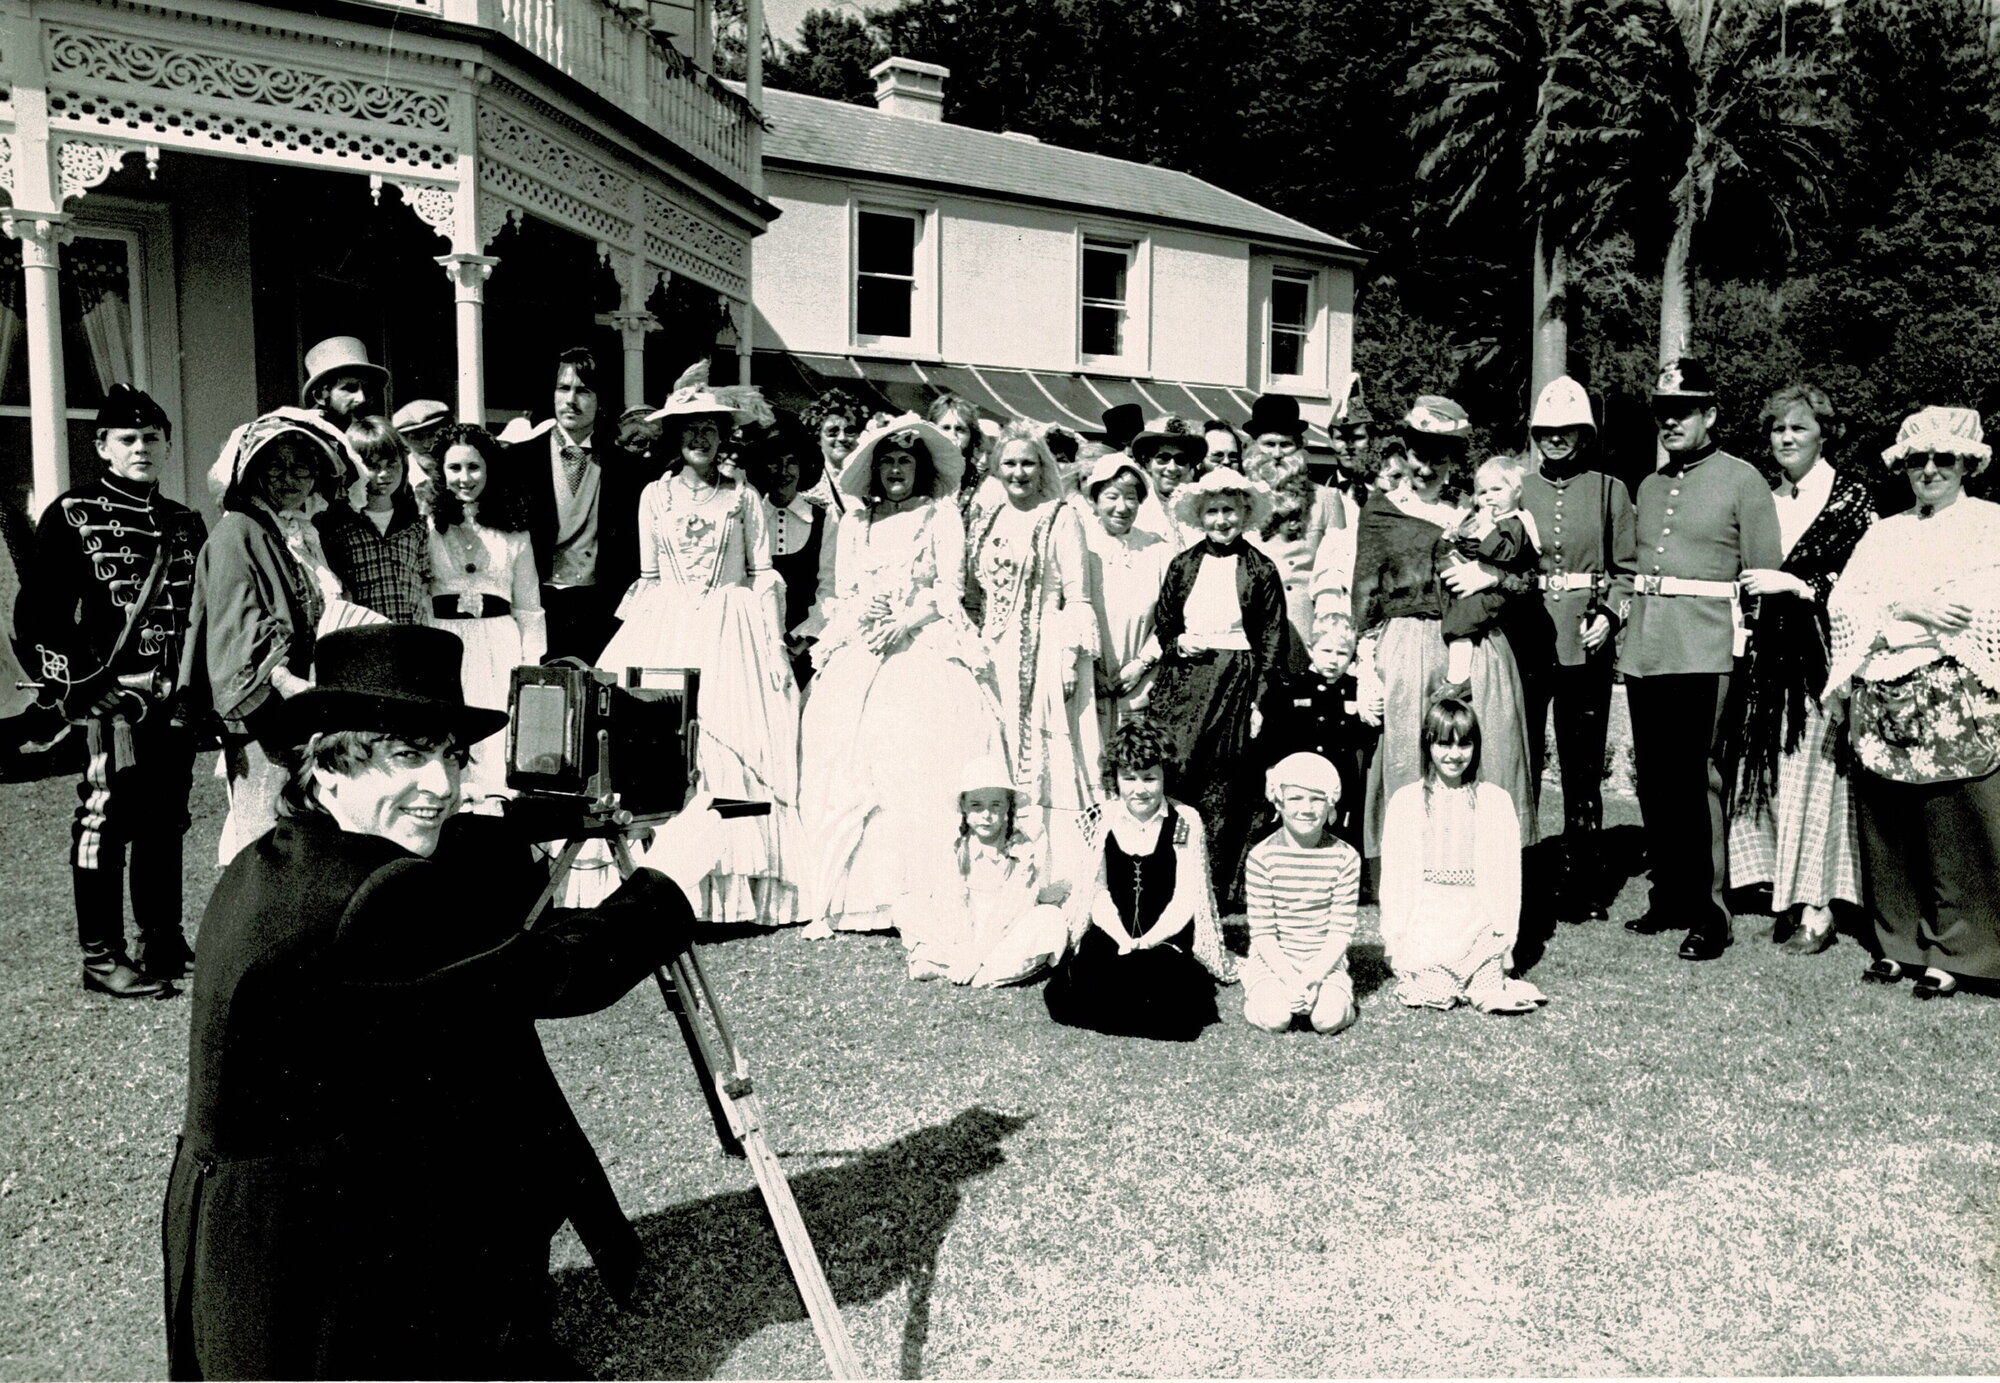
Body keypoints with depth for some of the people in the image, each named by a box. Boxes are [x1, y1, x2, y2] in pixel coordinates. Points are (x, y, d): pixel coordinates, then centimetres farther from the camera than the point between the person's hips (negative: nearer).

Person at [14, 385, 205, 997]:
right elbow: (36, 614, -6)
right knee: (106, 820, -3)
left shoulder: (186, 524, 15)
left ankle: (163, 940, 24)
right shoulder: (72, 516, -2)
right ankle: (101, 957, 7)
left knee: (166, 819, 12)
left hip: (175, 698, 6)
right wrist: (73, 688, -12)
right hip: (110, 699, -6)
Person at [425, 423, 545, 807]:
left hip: (500, 643, 1)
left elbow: (529, 607, 13)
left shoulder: (513, 530, 12)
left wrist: (534, 668, 4)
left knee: (500, 747, -5)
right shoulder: (425, 523, 6)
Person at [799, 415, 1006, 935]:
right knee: (847, 766, -8)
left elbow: (950, 589, 0)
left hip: (925, 647, -3)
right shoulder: (855, 522, 18)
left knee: (923, 766, -14)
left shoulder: (941, 516, 9)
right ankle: (839, 897, -7)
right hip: (861, 653, 3)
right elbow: (842, 592, 15)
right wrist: (861, 613, -7)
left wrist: (904, 623, -12)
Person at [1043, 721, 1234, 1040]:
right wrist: (1124, 941, -12)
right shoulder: (1099, 820, 6)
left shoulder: (1185, 822, 1)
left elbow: (1186, 897, -3)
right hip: (1111, 938, 2)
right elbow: (1096, 891, 3)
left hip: (1167, 940, -2)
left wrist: (1147, 942, -13)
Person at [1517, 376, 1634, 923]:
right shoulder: (1517, 490, 11)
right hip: (1525, 640, 0)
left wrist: (1609, 615, -8)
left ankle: (1579, 886, 14)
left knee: (1583, 766, 4)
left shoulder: (1610, 490, 9)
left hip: (1585, 642, 0)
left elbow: (1627, 568, 8)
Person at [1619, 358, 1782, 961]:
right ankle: (1668, 895, 19)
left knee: (1695, 776, -8)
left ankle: (1709, 911, 0)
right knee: (1653, 777, 7)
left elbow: (1765, 575, 0)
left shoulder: (1742, 480, 2)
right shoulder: (1648, 487, 19)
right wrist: (1625, 625, 14)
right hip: (1643, 650, 6)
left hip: (1704, 653, -6)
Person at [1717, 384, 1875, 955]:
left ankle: (1817, 907, 2)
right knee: (1769, 774, 5)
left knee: (1812, 773, -5)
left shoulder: (1851, 492, 0)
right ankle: (1787, 895, 14)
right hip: (1766, 652, 5)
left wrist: (1796, 584, -15)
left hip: (1819, 651, -5)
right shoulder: (1764, 497, 15)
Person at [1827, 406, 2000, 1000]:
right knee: (1885, 827, 5)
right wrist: (1905, 607, -11)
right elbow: (1842, 601, 6)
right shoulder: (1884, 533, 19)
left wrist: (1899, 607, -8)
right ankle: (1899, 943, 16)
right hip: (1879, 703, 4)